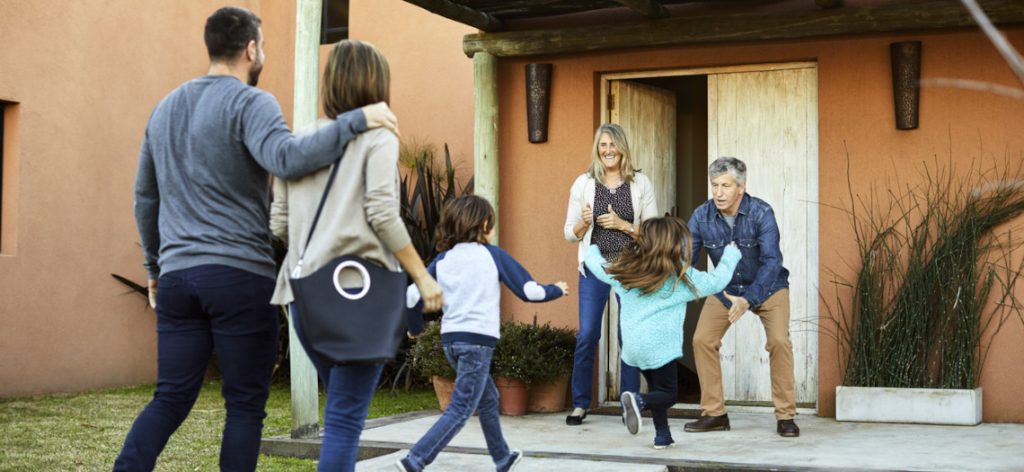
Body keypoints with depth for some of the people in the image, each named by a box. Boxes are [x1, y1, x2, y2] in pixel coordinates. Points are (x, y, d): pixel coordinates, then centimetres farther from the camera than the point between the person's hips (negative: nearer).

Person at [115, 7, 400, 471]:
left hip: (177, 275, 6)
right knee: (245, 405, 3)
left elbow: (145, 197, 22)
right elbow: (288, 159, -26)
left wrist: (154, 266, 30)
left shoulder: (166, 108, 18)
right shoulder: (250, 103, -6)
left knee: (170, 399, 8)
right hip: (240, 275, -6)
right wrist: (358, 119, -20)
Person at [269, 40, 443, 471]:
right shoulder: (377, 135, -2)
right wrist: (423, 277, -7)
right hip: (358, 289, -5)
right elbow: (382, 215, -12)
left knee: (345, 407, 21)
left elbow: (279, 224, 10)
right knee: (345, 416, -2)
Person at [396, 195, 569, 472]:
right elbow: (529, 291, -1)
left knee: (488, 398, 23)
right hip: (478, 340, -6)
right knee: (460, 411, -6)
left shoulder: (443, 260, 9)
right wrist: (557, 290, 18)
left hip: (450, 339, 6)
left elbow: (411, 296, 2)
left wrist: (414, 327, 19)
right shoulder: (492, 255, -1)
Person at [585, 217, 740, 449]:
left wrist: (592, 251, 45)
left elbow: (597, 265, 22)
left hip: (632, 345, 6)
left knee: (657, 388, 22)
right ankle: (638, 400, -25)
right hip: (658, 345, -6)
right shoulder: (681, 276, -4)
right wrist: (730, 255, 21)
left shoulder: (624, 269, 7)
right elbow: (716, 282, 5)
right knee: (668, 394, 3)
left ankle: (662, 435, 19)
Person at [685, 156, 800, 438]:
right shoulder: (701, 216, -19)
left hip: (767, 287, -3)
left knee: (779, 341, -21)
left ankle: (785, 416, -7)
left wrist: (748, 300, -48)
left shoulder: (761, 213, -28)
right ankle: (714, 414, 4)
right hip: (725, 288, 3)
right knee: (702, 340, -9)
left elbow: (771, 261, -35)